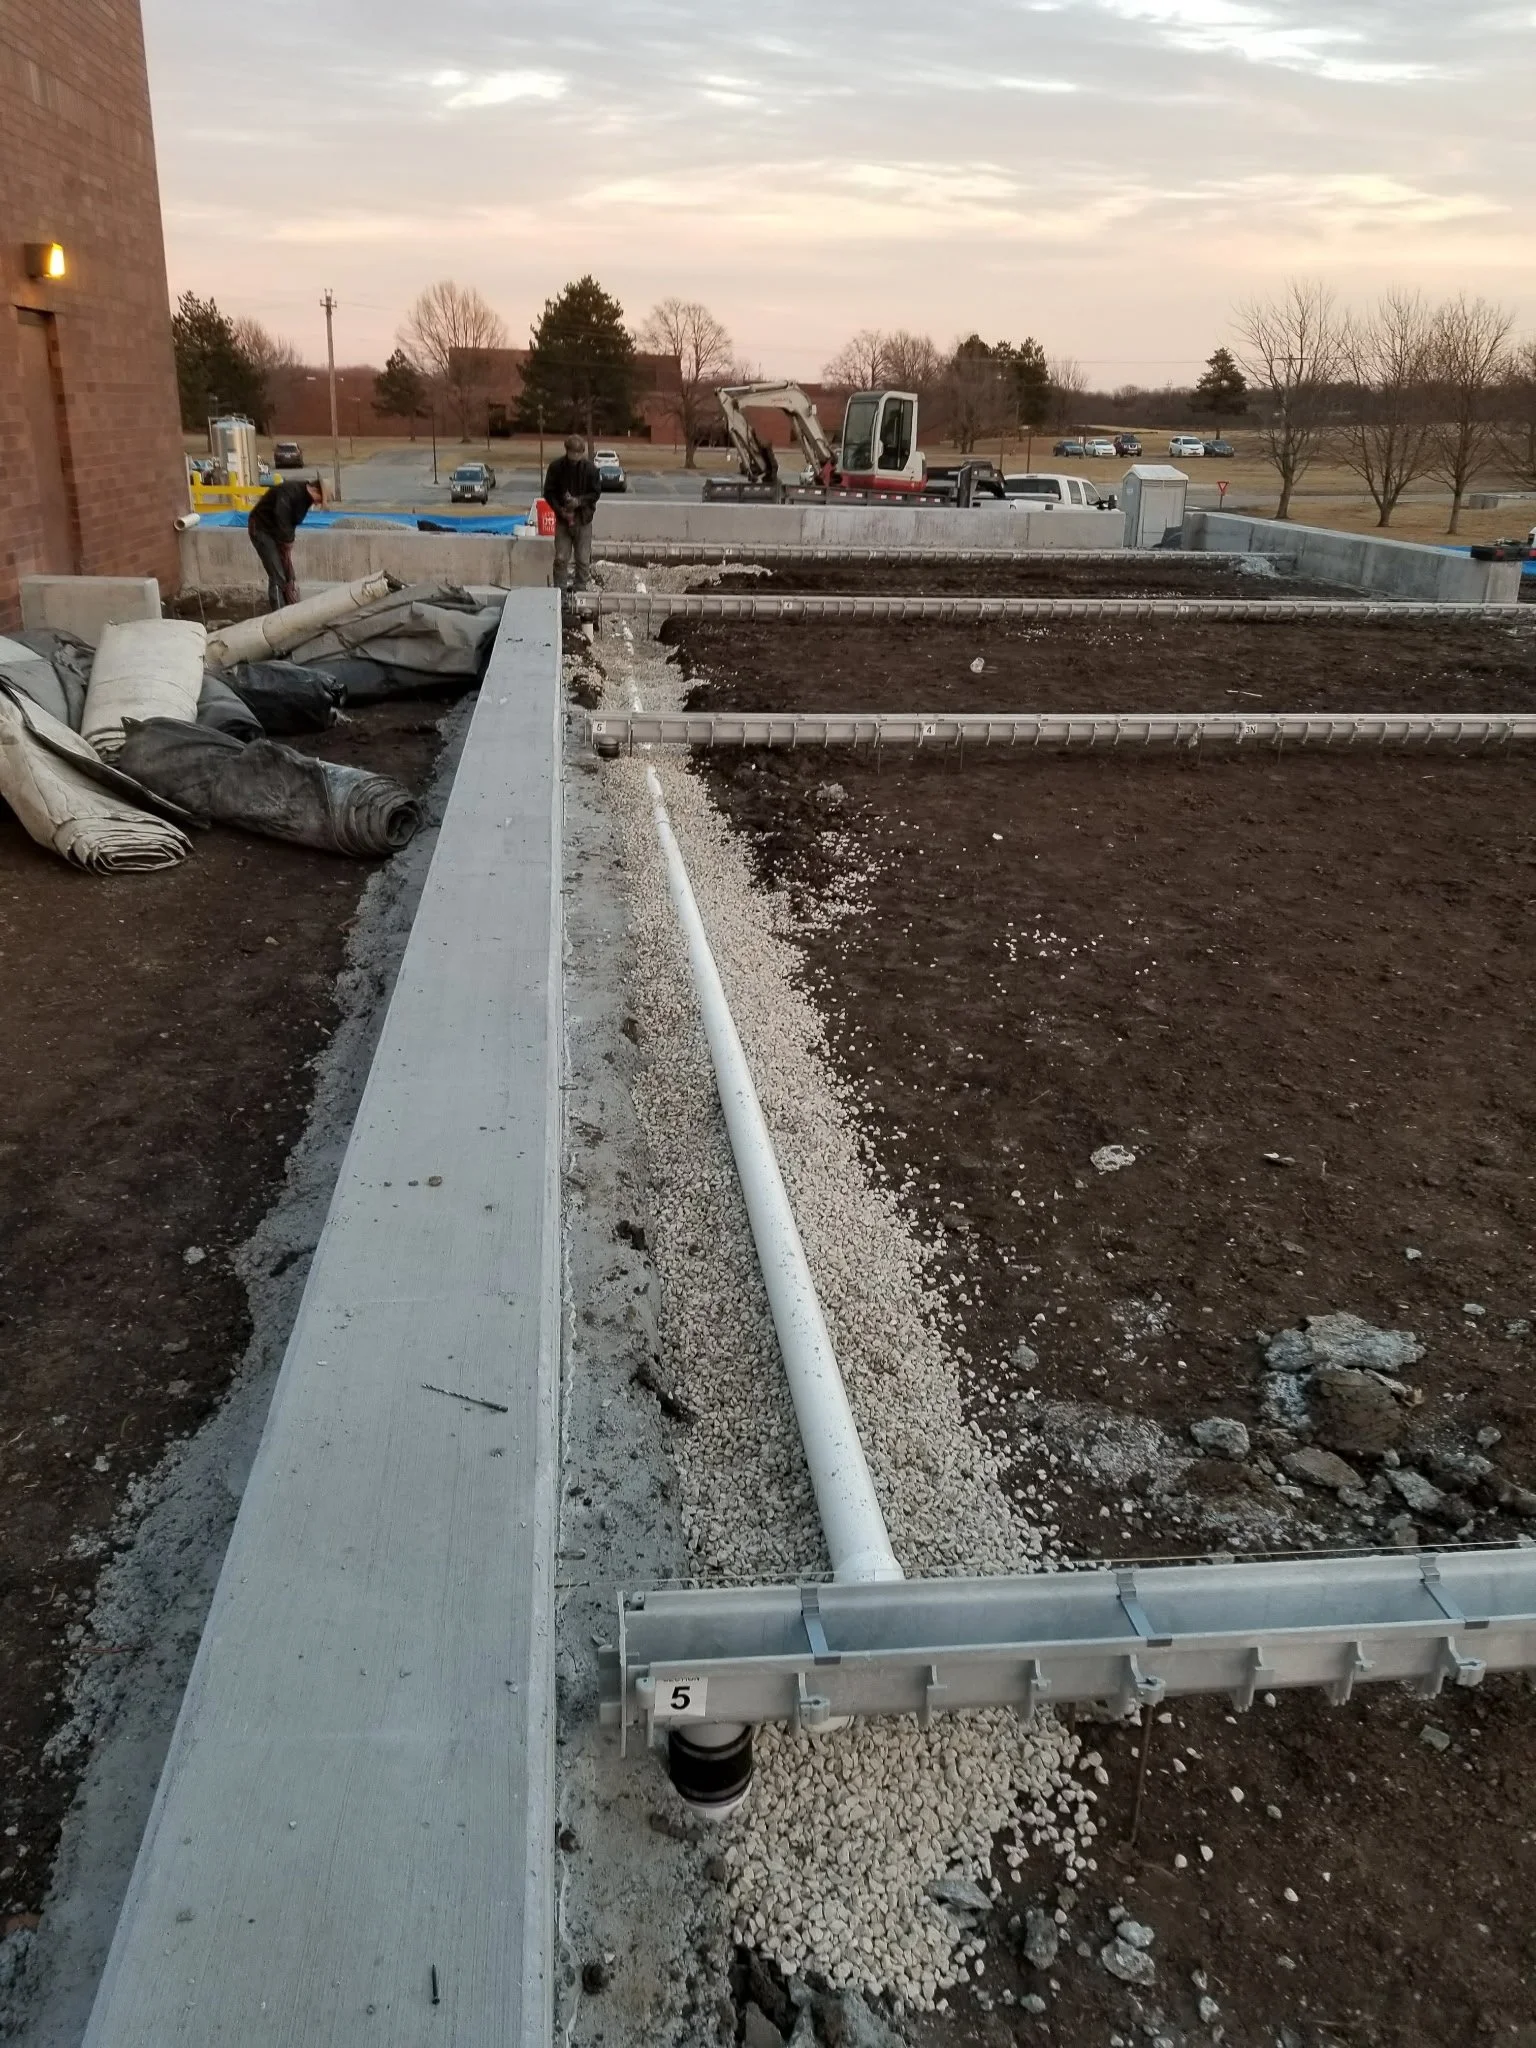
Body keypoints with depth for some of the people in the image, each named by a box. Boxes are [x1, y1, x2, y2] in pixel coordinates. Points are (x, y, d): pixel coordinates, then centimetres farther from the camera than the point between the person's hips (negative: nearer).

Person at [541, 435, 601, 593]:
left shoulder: (590, 468, -8)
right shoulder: (556, 466, -7)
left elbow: (596, 493, -3)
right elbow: (548, 492, -2)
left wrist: (579, 501, -19)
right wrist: (559, 509, -16)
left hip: (583, 519, 0)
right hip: (562, 519, 0)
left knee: (583, 560, 4)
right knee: (561, 558, 1)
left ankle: (581, 590, 16)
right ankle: (560, 590, 11)